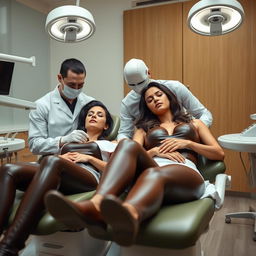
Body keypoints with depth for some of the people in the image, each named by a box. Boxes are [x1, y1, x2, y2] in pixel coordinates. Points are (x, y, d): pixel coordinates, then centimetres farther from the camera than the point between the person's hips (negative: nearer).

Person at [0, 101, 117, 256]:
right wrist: (60, 157, 5)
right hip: (58, 178, 5)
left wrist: (89, 157, 0)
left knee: (52, 162, -37)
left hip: (90, 178, -4)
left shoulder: (109, 145, 28)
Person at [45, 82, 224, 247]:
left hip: (186, 171, -1)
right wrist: (155, 151, -5)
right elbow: (133, 154, 14)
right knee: (128, 144, -32)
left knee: (154, 174, -39)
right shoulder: (145, 129, 32)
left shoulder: (194, 123, 32)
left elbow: (220, 154, 21)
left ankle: (129, 215, -73)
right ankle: (95, 206, -58)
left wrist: (187, 143, 6)